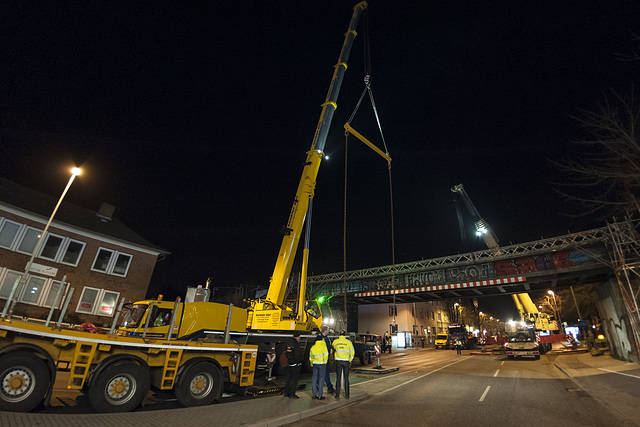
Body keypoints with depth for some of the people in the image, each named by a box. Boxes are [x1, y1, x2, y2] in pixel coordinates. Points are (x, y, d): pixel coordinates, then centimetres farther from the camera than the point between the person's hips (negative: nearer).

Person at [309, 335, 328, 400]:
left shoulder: (312, 347, 11)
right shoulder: (323, 346, -7)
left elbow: (310, 357, 15)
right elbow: (326, 355, -14)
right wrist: (325, 362, -2)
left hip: (315, 364, 5)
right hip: (322, 364, -5)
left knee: (314, 378, 10)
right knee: (321, 378, 2)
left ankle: (314, 395, 15)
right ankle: (319, 396, 5)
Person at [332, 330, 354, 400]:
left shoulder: (335, 341, -3)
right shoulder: (348, 342, -6)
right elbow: (352, 352, 0)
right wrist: (350, 361, 11)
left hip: (338, 361, 0)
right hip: (346, 362, 0)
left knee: (338, 378, 6)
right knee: (346, 378, 13)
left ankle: (337, 395, 4)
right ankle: (347, 395, 18)